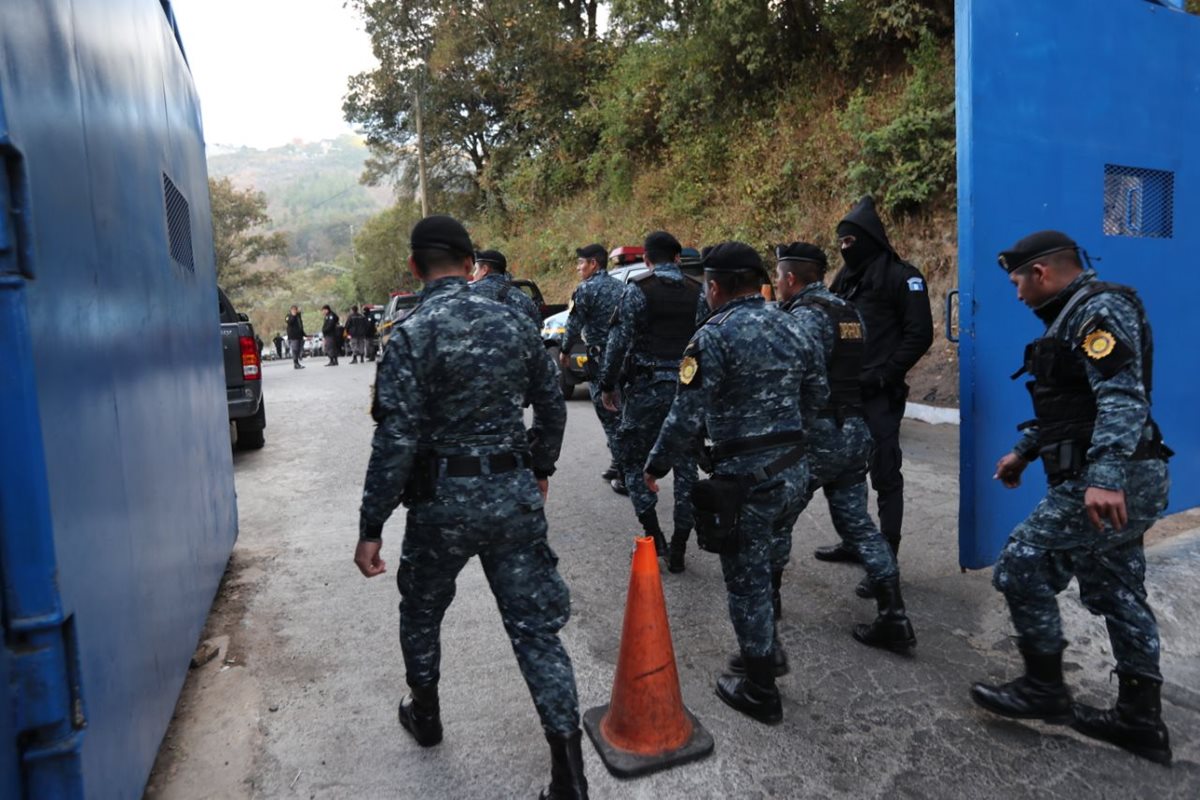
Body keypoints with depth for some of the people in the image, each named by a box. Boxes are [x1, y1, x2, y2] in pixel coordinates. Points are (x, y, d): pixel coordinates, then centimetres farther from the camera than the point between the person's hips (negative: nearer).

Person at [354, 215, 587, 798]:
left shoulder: (411, 336, -12)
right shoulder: (516, 323, 1)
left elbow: (396, 441, -16)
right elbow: (552, 410, 8)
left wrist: (371, 528, -8)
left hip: (443, 499, -3)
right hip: (516, 494, 3)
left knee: (421, 611, 24)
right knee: (535, 626, 9)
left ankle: (425, 714, 47)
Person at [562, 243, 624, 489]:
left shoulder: (586, 289, -9)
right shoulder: (620, 286, 14)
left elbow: (574, 325, -8)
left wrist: (565, 352, 6)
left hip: (601, 358, -7)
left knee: (609, 416, -2)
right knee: (622, 413, 16)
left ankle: (626, 474, -2)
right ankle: (618, 465, 25)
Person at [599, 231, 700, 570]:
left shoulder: (638, 289, -4)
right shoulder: (699, 292, 8)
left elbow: (620, 341, -9)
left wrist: (607, 385, 0)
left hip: (647, 386, -4)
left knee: (632, 460, 12)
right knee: (685, 466, 10)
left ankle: (653, 534, 4)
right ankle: (678, 548, 13)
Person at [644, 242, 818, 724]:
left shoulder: (714, 337, -13)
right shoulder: (791, 328, 8)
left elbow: (687, 417, -15)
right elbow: (819, 396, 14)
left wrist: (655, 468, -3)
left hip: (745, 475, -7)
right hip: (792, 468, 7)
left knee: (746, 579, 6)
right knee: (765, 566, 24)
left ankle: (761, 692, 19)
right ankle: (765, 652, 40)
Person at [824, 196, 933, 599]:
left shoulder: (901, 276, -8)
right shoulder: (845, 278, 14)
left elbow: (920, 334, -14)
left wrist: (884, 374, -17)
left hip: (879, 395, -8)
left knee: (885, 476, -2)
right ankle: (854, 542, 32)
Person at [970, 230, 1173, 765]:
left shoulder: (1100, 309, -14)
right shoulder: (1076, 316, 18)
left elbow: (1123, 400, -26)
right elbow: (1067, 402, 27)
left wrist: (1104, 478, -34)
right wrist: (1024, 451, 29)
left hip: (1114, 482, -11)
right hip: (1119, 481, 11)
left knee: (1021, 564, -6)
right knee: (1115, 591, 14)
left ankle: (1044, 688, 10)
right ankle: (1140, 720, 25)